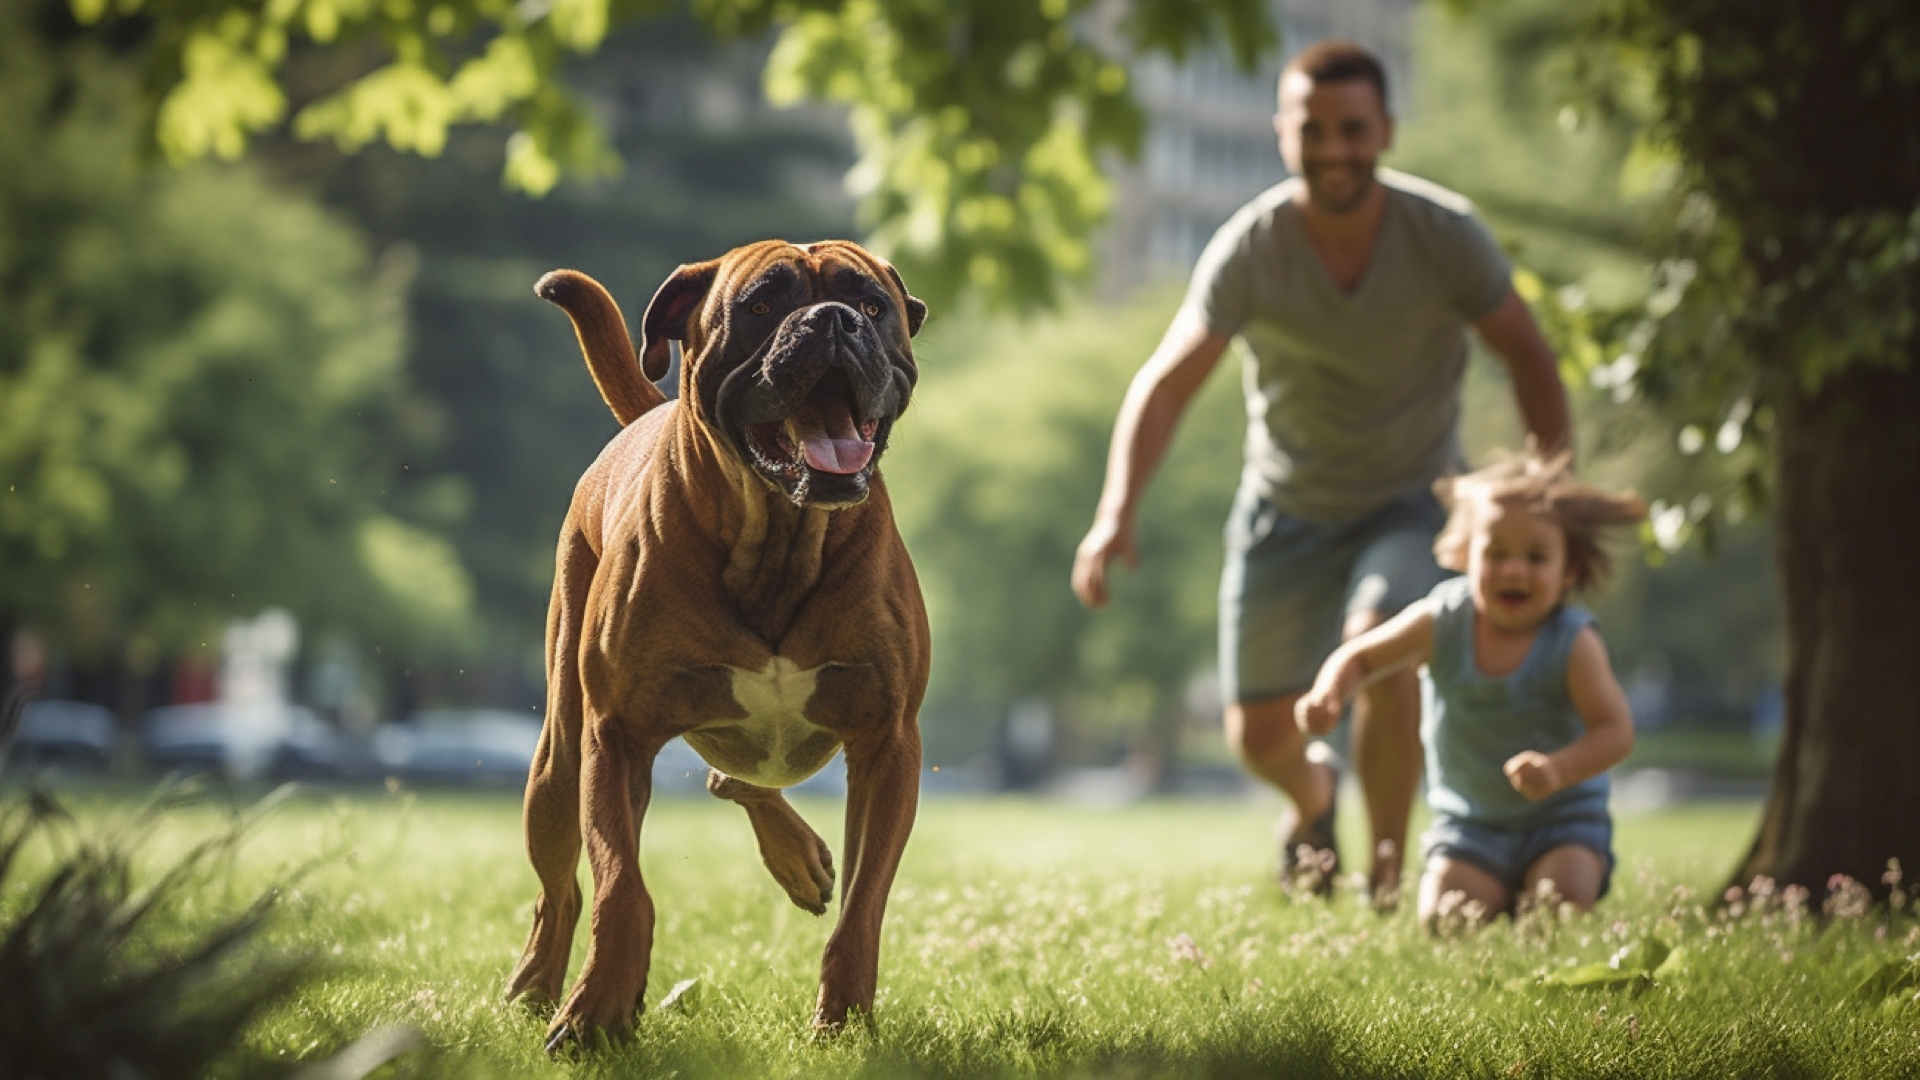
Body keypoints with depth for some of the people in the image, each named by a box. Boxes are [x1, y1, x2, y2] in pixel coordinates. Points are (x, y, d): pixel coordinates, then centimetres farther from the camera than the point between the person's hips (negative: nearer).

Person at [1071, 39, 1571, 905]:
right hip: (1287, 507, 2)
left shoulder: (1443, 233, -18)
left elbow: (1526, 355, -5)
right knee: (1259, 736, 4)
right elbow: (1166, 383, -15)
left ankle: (1389, 868, -12)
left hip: (1412, 500, -2)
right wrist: (1116, 513, -28)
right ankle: (1313, 795, 43)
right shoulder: (1250, 250, -19)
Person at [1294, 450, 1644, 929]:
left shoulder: (1572, 643, -16)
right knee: (1443, 916, -18)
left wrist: (1558, 769, -37)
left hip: (1562, 820, -2)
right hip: (1468, 824, 2)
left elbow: (1615, 730, -19)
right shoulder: (1441, 623, -10)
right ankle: (1495, 895, 16)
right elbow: (1358, 657, 2)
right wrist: (1328, 695, -21)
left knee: (1560, 901, -27)